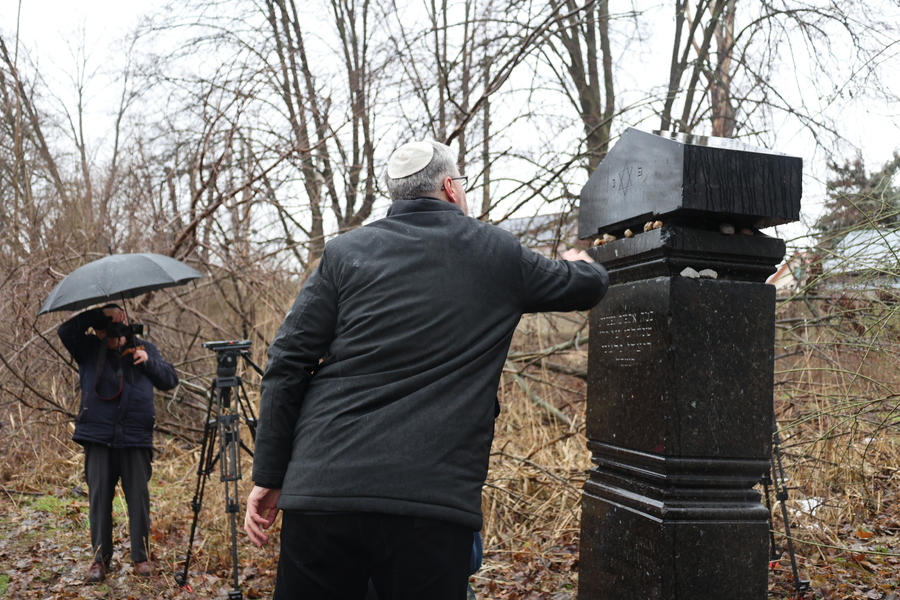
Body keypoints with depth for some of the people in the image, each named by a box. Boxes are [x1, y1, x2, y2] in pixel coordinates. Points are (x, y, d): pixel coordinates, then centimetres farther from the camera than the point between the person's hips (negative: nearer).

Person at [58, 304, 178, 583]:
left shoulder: (144, 348, 11)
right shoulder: (89, 349, 9)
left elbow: (170, 380, 6)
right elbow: (67, 331, -9)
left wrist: (148, 361, -10)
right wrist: (99, 313, -11)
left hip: (136, 437, 0)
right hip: (98, 436, 0)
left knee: (138, 497, 1)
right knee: (99, 497, 3)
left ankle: (141, 557, 11)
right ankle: (100, 558, 13)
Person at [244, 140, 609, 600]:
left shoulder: (344, 254, 9)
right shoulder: (498, 255, 9)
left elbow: (287, 365, 4)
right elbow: (590, 286, 26)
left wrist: (270, 476, 9)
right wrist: (578, 263, 50)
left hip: (321, 490, 2)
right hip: (432, 500, -1)